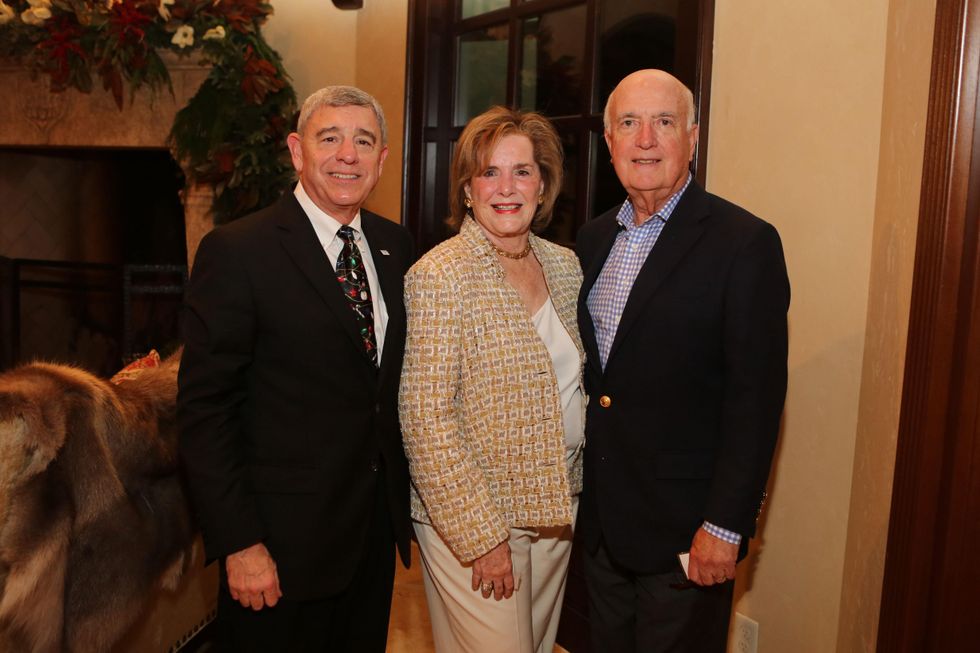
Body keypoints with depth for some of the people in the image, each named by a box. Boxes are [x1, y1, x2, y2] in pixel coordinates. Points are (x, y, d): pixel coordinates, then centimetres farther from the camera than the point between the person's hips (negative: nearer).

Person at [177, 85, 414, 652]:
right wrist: (239, 544, -16)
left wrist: (405, 496, 9)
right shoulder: (237, 251, -13)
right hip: (285, 540, -5)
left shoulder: (397, 245, 5)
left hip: (379, 526, 6)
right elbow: (205, 409, -14)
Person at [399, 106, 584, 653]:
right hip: (470, 523, -6)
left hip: (556, 507, 6)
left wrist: (574, 490, 8)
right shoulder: (438, 277, -16)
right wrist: (482, 535, -17)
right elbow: (426, 423, -18)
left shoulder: (566, 265, 4)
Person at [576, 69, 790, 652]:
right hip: (600, 519, 6)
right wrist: (581, 492, 10)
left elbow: (756, 398, -16)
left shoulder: (745, 243, -13)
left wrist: (725, 527, -17)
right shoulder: (594, 238, 7)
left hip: (685, 528, -6)